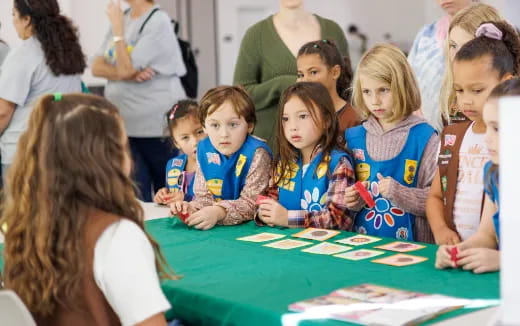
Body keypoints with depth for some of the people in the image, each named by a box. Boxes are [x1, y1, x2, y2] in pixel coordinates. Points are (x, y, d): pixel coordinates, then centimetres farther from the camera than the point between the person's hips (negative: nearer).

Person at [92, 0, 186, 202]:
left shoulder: (158, 21, -11)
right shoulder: (122, 19, 10)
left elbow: (126, 69, -17)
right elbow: (97, 67, 4)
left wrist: (117, 26, -12)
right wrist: (129, 75, -14)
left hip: (158, 125, -6)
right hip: (125, 124, 6)